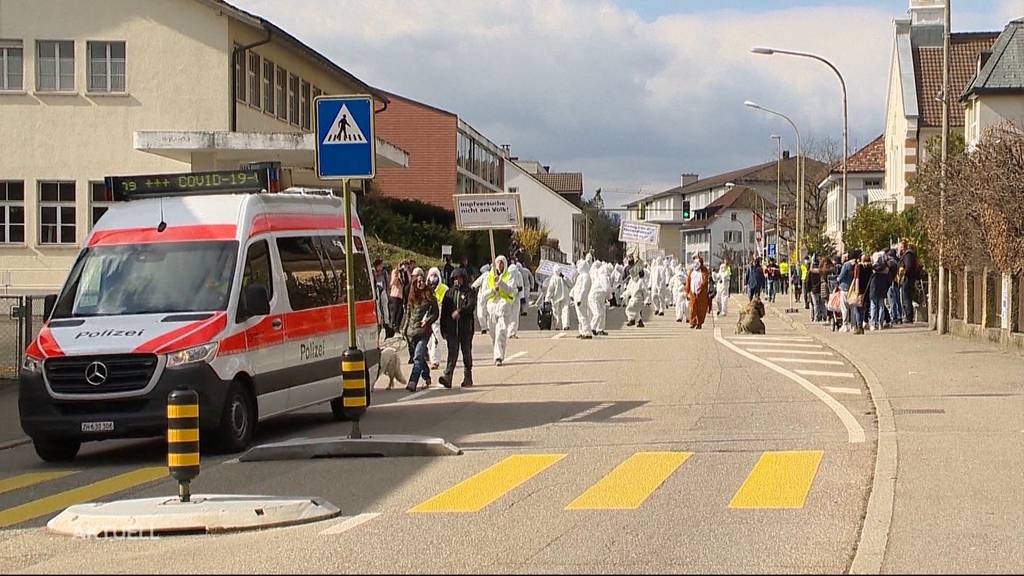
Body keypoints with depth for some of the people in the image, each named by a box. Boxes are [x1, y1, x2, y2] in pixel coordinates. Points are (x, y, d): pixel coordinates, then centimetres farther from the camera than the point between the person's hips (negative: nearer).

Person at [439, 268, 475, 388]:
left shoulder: (469, 292, 4)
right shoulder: (449, 293, 14)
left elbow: (471, 305, -13)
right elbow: (443, 311, 14)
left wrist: (460, 311, -28)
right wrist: (443, 329, 9)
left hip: (466, 328, -2)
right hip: (452, 328, 2)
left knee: (467, 353, 6)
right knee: (452, 352, -9)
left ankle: (467, 378, 15)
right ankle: (447, 377, -18)